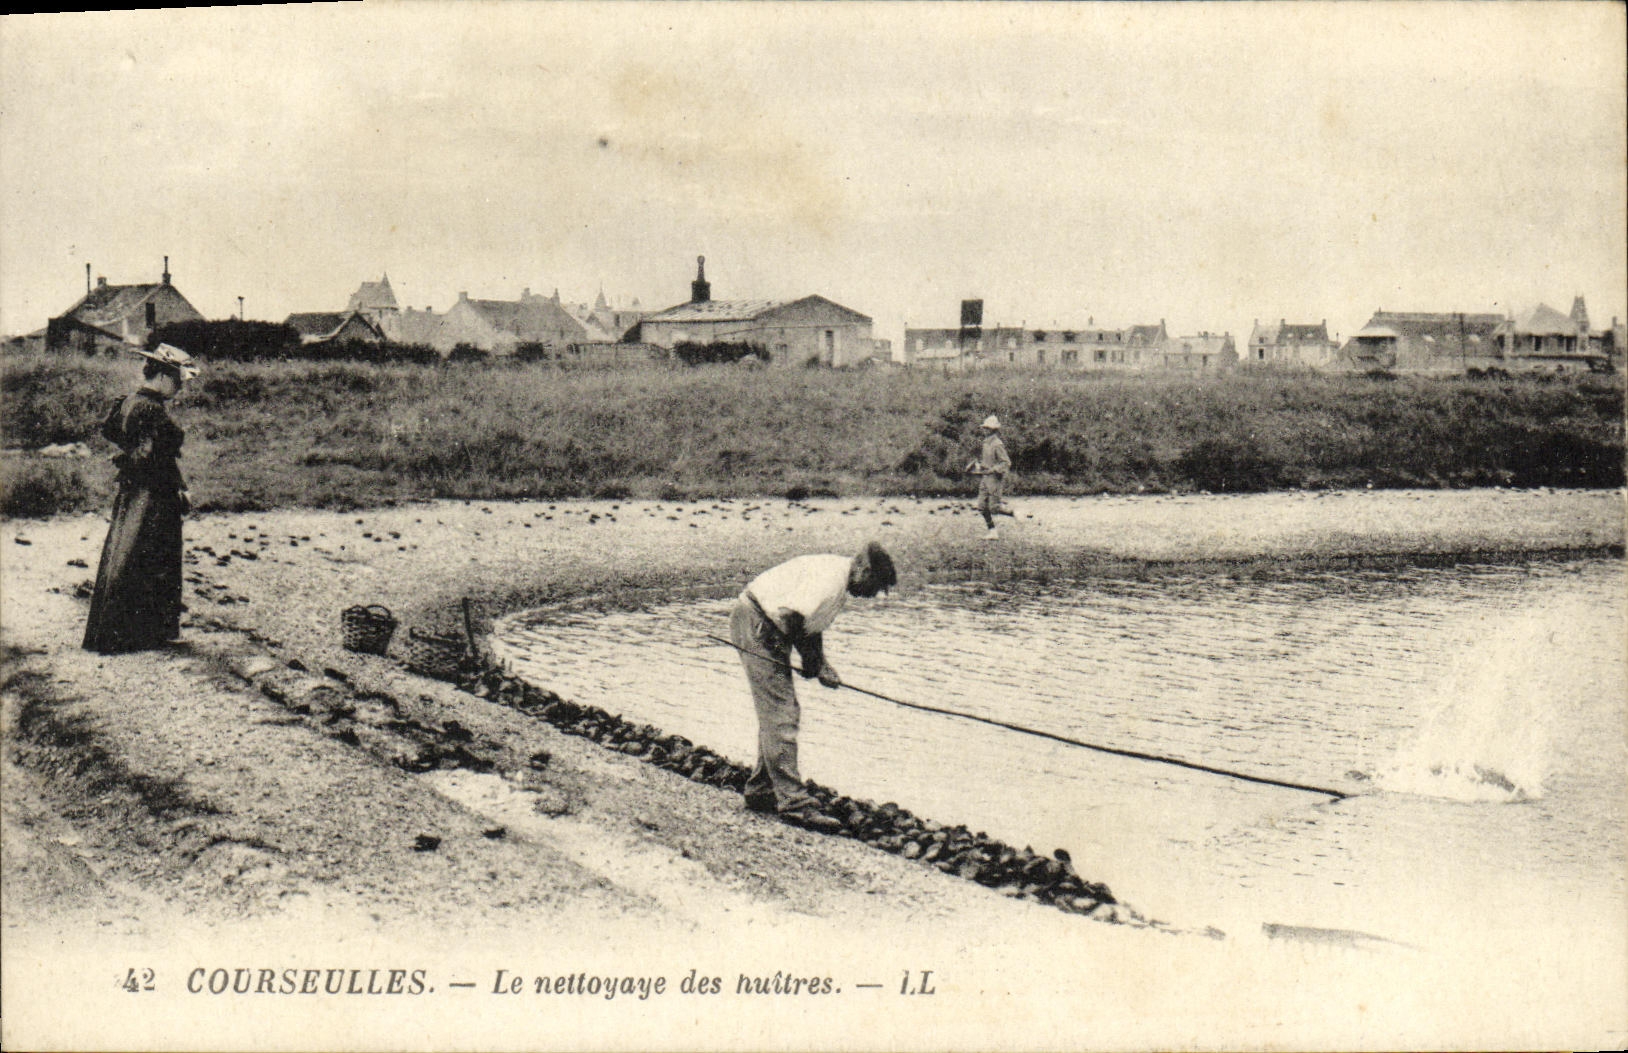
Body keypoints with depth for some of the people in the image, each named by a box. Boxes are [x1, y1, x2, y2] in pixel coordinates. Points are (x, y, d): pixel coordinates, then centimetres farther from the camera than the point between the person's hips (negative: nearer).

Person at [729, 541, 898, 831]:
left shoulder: (841, 580, 10)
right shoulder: (829, 580, -22)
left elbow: (812, 624, 15)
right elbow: (790, 617, -27)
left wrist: (821, 664, 1)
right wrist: (813, 659, -13)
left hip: (769, 629, 11)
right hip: (756, 625, -11)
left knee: (776, 714, 15)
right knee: (781, 715, -12)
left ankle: (761, 792, 25)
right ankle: (794, 804, -12)